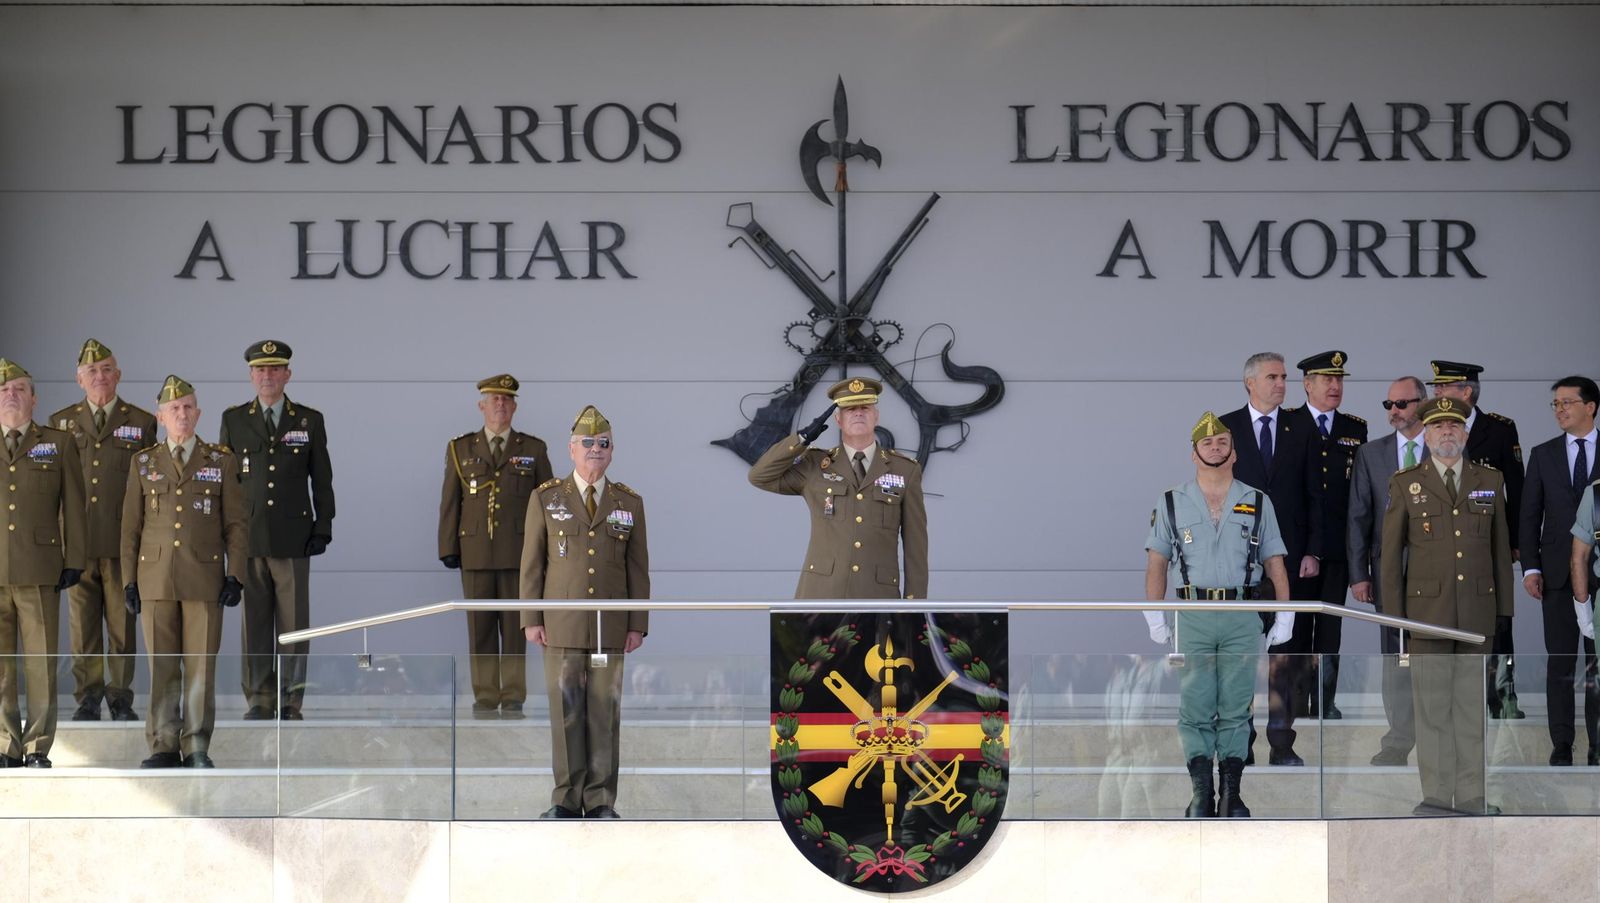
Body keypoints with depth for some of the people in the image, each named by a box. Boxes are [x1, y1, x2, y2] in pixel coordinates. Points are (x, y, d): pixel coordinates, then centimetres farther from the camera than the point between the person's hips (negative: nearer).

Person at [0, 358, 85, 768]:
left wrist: (74, 561, 1)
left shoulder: (59, 444, 10)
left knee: (41, 662, -2)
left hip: (39, 570, -1)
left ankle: (38, 746, 3)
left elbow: (73, 504, 8)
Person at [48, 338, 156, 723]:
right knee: (82, 624, 2)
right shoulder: (61, 423, 10)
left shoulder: (142, 423, 7)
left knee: (122, 624, 1)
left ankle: (121, 698, 8)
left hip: (124, 542, -1)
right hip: (77, 543, 1)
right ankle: (88, 698, 9)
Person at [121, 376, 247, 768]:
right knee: (161, 666, 2)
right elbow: (130, 526, 11)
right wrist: (129, 580, 5)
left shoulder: (222, 461, 6)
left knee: (201, 665, -2)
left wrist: (235, 575, -3)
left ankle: (197, 748, 3)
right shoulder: (143, 463, 10)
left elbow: (237, 524, 6)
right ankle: (164, 747, 6)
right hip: (156, 579, 1)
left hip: (205, 578, -1)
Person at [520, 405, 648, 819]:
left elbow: (638, 568, 6)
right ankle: (566, 798, 6)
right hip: (561, 627, -1)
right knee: (565, 711, 0)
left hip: (610, 628, 1)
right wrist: (531, 620, -3)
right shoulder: (545, 499, 2)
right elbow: (532, 563, 2)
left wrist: (638, 626, 0)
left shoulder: (630, 504, 6)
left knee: (605, 712, 2)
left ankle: (600, 801, 6)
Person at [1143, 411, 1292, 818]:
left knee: (1236, 708, 1)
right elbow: (1156, 563, 9)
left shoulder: (1258, 503, 10)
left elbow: (1275, 563, 10)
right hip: (1192, 616, 0)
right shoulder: (1173, 503, 8)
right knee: (1195, 708, -2)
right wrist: (1155, 620, 2)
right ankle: (1201, 795, 1)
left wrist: (1285, 618, 3)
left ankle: (1231, 795, 4)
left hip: (1242, 619, 0)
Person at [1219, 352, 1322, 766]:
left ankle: (1283, 744, 5)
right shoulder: (1225, 429, 4)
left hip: (1291, 557, 1)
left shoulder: (1302, 432, 8)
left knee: (1288, 654, 1)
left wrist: (1313, 552, -2)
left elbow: (1315, 496, 7)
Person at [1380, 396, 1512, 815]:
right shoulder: (1405, 484, 2)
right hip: (1427, 608, -2)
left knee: (1471, 702, 4)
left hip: (1477, 610, 2)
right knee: (1432, 704, 0)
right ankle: (1436, 793, 4)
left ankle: (1471, 793, 9)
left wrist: (1504, 608, 7)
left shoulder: (1490, 481, 8)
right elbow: (1390, 553, 3)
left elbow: (1501, 548, 11)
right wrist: (1393, 614, -1)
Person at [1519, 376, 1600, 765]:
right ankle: (1561, 745, 6)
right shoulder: (1543, 455, 9)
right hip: (1557, 573, 1)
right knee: (1560, 661, 2)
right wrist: (1530, 567, -2)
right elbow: (1530, 515, 7)